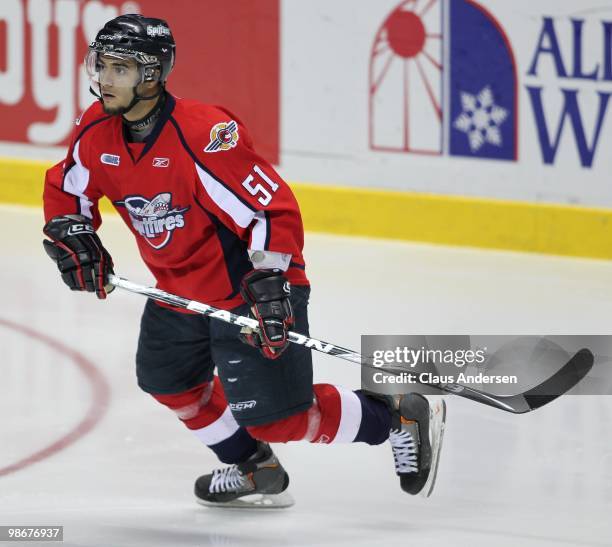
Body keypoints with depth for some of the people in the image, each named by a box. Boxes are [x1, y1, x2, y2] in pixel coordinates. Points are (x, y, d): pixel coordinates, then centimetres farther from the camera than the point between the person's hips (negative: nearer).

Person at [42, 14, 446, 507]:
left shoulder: (204, 135, -30)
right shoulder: (98, 132, -7)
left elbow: (275, 208, -29)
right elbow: (65, 190, 12)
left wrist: (268, 282, -35)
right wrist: (72, 237, -6)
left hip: (250, 286, -9)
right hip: (179, 289, 9)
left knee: (272, 415, -12)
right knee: (168, 380, 21)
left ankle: (401, 417, 6)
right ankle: (252, 470, 41)